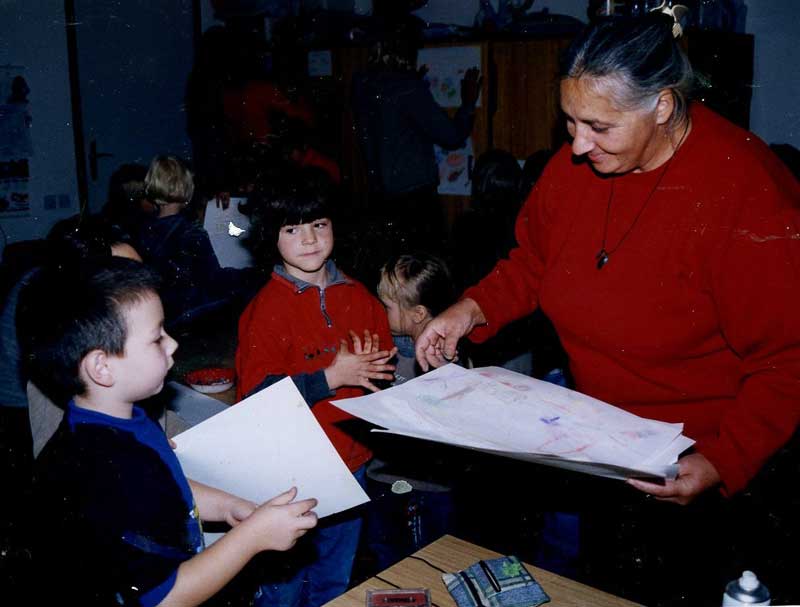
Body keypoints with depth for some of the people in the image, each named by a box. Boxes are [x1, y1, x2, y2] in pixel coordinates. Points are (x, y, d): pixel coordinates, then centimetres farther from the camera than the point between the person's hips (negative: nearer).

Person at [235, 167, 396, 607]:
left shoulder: (357, 297, 3)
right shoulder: (267, 307, -13)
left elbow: (385, 366, 12)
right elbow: (256, 391, -21)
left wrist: (368, 365, -11)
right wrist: (332, 377, -23)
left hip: (349, 462, 5)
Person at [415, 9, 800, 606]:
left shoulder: (749, 197, -25)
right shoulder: (578, 163, -6)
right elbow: (532, 261, 9)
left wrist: (723, 462, -30)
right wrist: (472, 309, -8)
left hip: (696, 468, -5)